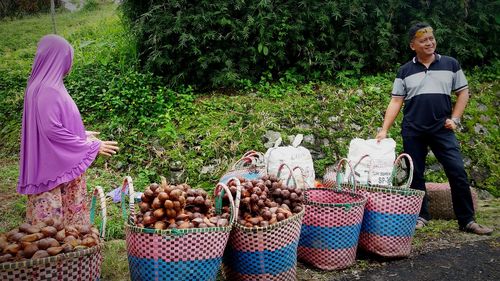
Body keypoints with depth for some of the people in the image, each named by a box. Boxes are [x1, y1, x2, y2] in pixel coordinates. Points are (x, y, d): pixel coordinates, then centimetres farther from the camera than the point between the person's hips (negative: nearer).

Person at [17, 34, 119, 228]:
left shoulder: (44, 86, 11)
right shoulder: (47, 90, -19)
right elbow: (52, 130, -23)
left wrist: (82, 135, 26)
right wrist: (92, 146, -16)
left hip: (60, 165, 9)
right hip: (54, 167, -9)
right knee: (55, 223, 0)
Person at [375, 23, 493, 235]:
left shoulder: (451, 64, 7)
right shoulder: (405, 71, 6)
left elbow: (463, 92, 11)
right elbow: (396, 101, 3)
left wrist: (455, 119, -2)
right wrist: (384, 130, -5)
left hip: (442, 129, 0)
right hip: (412, 132, 1)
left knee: (458, 172, -6)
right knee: (415, 175, 5)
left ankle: (467, 220, 6)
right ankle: (421, 216, 20)